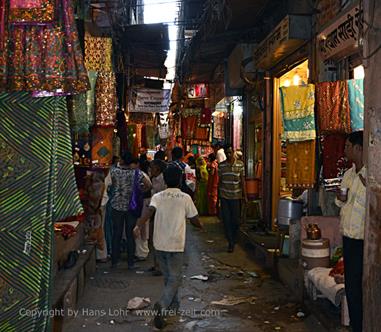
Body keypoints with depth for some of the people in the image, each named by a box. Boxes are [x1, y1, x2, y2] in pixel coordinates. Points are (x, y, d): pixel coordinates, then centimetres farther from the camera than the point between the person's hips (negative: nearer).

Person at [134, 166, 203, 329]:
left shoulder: (157, 197, 2)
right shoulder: (185, 198, -2)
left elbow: (149, 211, -18)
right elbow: (194, 220, 4)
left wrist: (138, 226, -28)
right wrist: (201, 226, 25)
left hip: (159, 244, 4)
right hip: (176, 244, -4)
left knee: (168, 276, 21)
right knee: (175, 278, 1)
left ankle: (173, 304, 35)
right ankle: (162, 305, -21)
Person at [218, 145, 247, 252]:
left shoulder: (240, 164, -1)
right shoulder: (221, 165, 2)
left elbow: (242, 180, 2)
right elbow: (220, 180, 8)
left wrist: (244, 195, -1)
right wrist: (218, 194, 7)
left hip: (236, 196, -1)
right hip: (224, 196, 1)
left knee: (236, 220, 3)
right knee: (226, 220, 0)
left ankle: (234, 239, 26)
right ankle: (231, 243, 8)